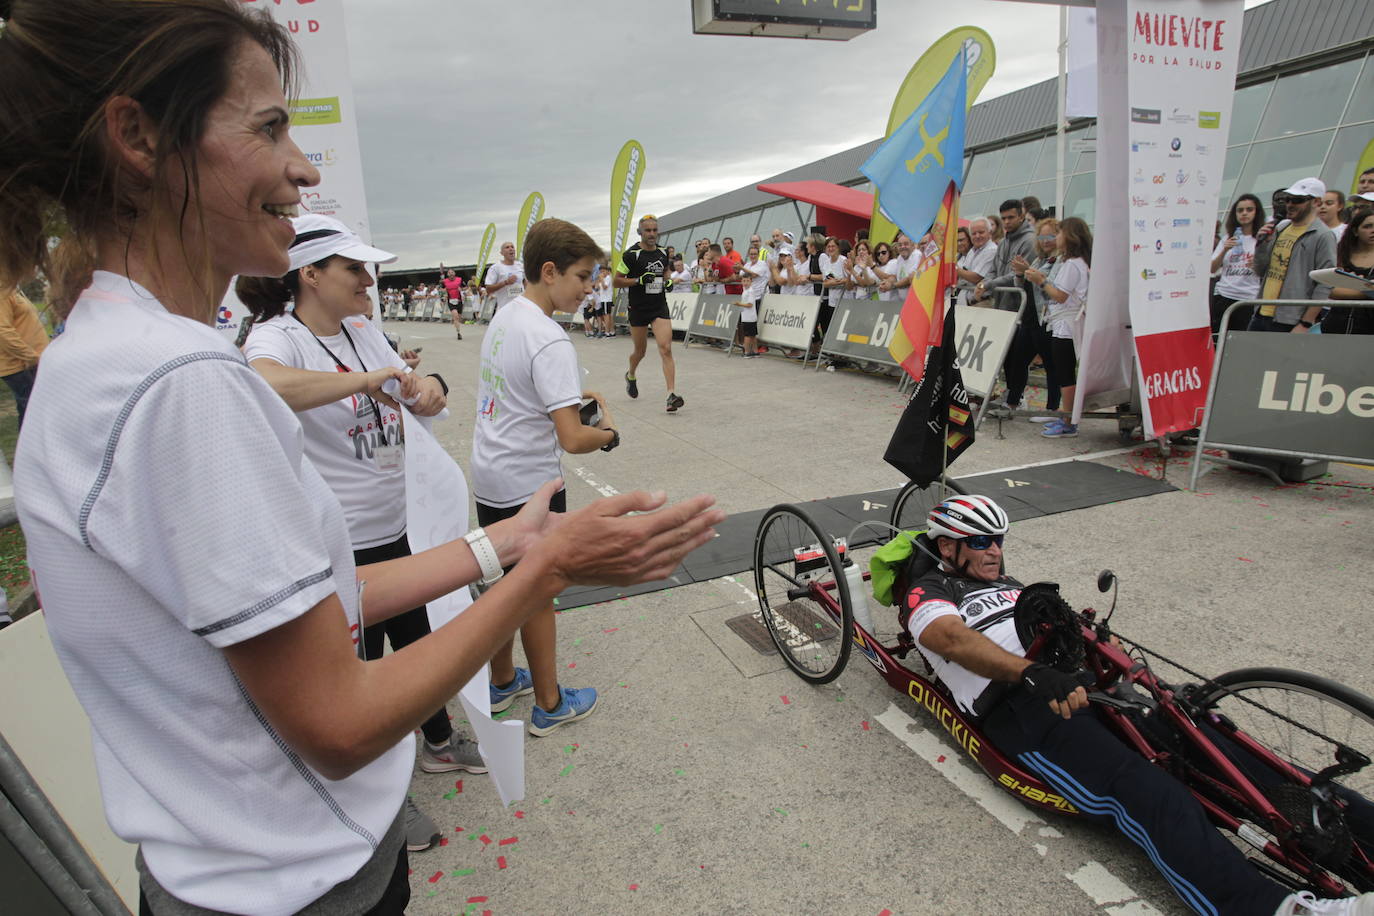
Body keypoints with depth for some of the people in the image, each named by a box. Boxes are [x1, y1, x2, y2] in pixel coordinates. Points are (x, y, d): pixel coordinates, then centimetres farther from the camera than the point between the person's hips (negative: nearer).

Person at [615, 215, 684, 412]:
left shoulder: (663, 253, 5)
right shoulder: (631, 255, -10)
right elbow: (617, 281, -8)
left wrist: (667, 281, 4)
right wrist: (639, 280, -21)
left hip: (660, 308, 2)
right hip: (638, 309, -2)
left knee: (666, 349, -14)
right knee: (640, 351, 13)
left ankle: (672, 395, -19)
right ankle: (631, 376, 47)